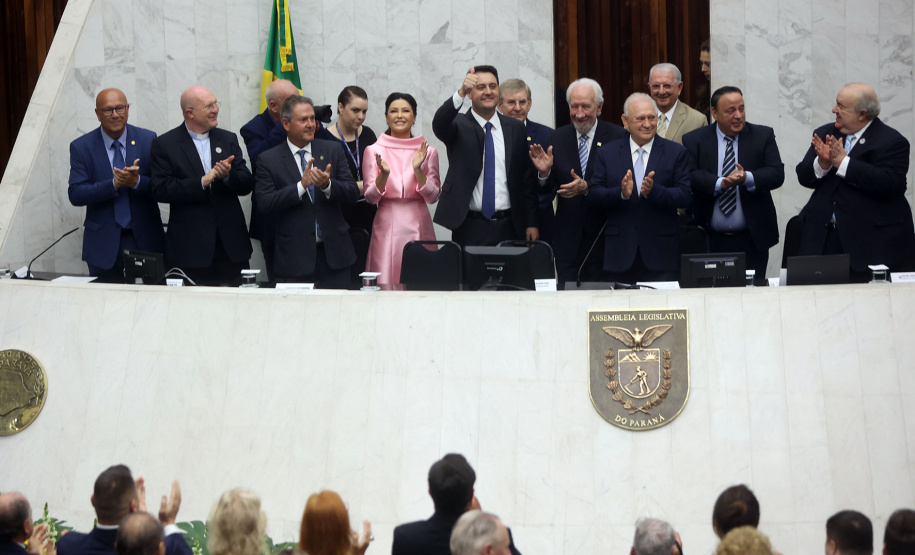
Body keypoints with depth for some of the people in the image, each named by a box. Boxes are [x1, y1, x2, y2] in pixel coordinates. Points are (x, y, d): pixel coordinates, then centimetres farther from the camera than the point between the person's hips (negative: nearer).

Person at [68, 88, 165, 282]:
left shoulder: (148, 140, 2)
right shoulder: (81, 147, 0)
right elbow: (75, 195, -9)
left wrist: (137, 182, -23)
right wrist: (114, 184, -21)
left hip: (145, 241, 1)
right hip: (103, 244, -1)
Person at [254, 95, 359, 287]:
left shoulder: (333, 150, 8)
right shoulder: (269, 160, 1)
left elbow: (353, 193, 3)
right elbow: (264, 204, -10)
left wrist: (328, 185, -18)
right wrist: (301, 186, -20)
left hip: (334, 254, 2)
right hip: (294, 258, -2)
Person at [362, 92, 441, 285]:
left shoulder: (428, 152, 7)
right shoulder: (374, 151, 5)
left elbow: (433, 197, 1)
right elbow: (370, 197, 1)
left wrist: (418, 170, -13)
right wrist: (383, 174, -17)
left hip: (418, 227, 1)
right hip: (387, 227, -1)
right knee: (385, 285, -6)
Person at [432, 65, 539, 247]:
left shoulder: (515, 128, 10)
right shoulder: (459, 126, 2)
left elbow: (528, 179, 11)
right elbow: (439, 124, -23)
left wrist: (531, 223, 6)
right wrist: (461, 92, -38)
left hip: (508, 227, 2)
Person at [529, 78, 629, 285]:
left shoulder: (617, 136, -4)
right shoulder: (558, 137, 8)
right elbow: (548, 190, 7)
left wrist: (587, 188, -24)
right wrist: (544, 172, -14)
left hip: (602, 237, -3)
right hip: (567, 238, 3)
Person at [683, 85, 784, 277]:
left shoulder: (763, 136, 7)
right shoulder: (694, 140, 4)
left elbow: (777, 174, -2)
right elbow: (691, 176, -9)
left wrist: (748, 178, -20)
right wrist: (720, 184, -25)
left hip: (752, 240, 1)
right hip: (709, 240, -1)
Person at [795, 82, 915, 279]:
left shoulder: (892, 142, -5)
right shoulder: (825, 134, 12)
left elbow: (889, 183, -20)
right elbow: (804, 177, 8)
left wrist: (843, 162, -20)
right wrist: (822, 162, -14)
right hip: (825, 239, 5)